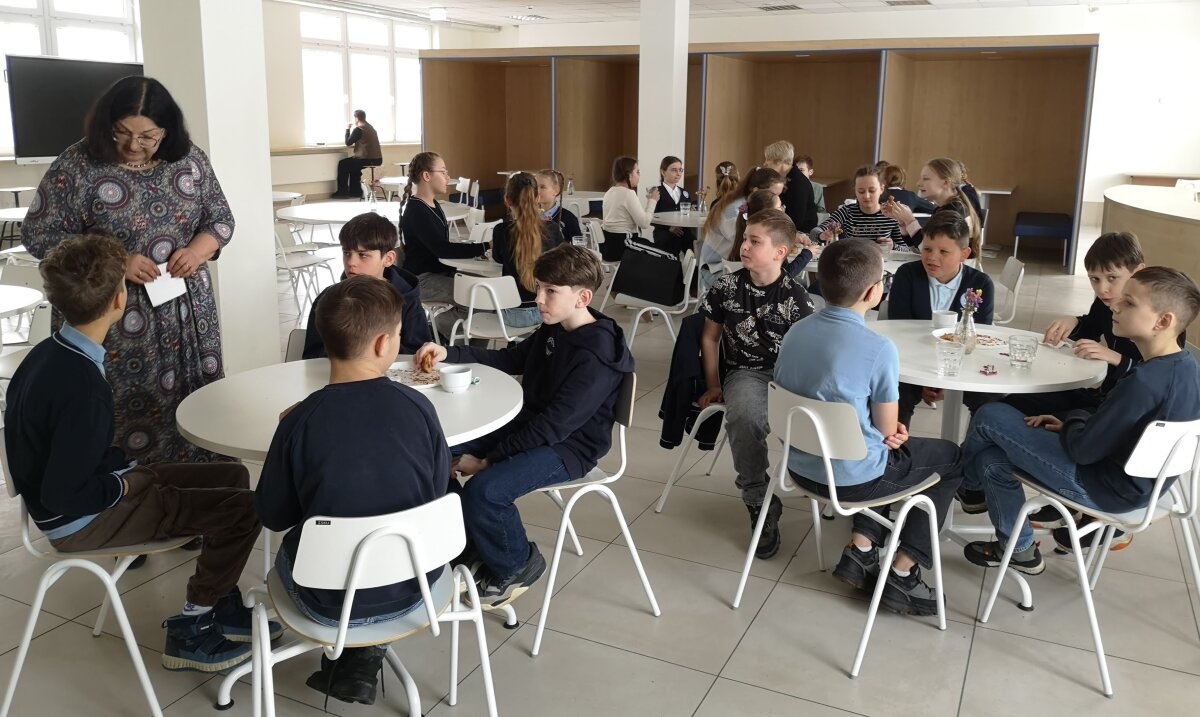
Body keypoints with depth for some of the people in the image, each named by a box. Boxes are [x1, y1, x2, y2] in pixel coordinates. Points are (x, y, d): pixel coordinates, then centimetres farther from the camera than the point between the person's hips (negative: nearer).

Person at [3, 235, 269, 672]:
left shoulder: (48, 353, 0)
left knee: (233, 477, 12)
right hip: (81, 521, -10)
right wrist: (124, 486, -13)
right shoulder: (83, 385, -30)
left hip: (98, 484, 10)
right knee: (243, 507, -14)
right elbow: (62, 497, -28)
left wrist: (124, 468, 4)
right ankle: (190, 630, 3)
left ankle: (222, 606, 19)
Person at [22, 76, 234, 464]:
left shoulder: (190, 159, 1)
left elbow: (221, 218, 9)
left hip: (187, 311, 3)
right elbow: (39, 233, -8)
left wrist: (198, 249, -12)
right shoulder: (78, 164, -9)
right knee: (126, 414, 1)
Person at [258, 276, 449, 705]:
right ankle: (362, 662, 25)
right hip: (411, 587, 1)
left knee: (288, 552, 31)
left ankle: (346, 661, 31)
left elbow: (273, 517, -6)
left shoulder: (301, 420, -19)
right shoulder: (417, 407, -15)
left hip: (331, 602, 0)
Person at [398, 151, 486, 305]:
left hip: (440, 271, 9)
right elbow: (441, 249, -26)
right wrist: (483, 248, -27)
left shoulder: (434, 205, 15)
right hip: (421, 280, -9)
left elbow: (442, 247, 11)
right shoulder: (416, 211, -16)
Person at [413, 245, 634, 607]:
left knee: (484, 489, -31)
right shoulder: (553, 330, 3)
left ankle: (516, 566, 0)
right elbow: (509, 359, 18)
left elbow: (554, 427, -27)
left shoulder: (597, 357, -24)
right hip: (527, 426, 9)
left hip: (568, 448, -9)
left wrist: (487, 460, -24)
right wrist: (449, 353, 3)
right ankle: (467, 547, 14)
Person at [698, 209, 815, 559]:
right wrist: (713, 386, 10)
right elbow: (710, 337, 11)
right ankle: (760, 504, -17)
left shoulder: (795, 297, -4)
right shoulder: (726, 287, 1)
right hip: (745, 371, 1)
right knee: (743, 415, -34)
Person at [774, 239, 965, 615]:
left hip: (801, 465, 6)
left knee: (886, 445, 32)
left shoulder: (795, 332, -3)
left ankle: (860, 549, 21)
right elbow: (889, 430, -11)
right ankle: (901, 576, 14)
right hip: (853, 477, -6)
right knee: (951, 458, 18)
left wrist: (884, 427, 6)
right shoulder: (879, 349, -22)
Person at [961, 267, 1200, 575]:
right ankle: (1019, 550, 24)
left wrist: (1075, 419, -3)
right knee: (991, 460, 12)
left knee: (991, 417, -5)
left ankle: (968, 481, 24)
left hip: (1104, 489, -9)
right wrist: (1075, 426, 3)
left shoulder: (1143, 381, -30)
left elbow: (1083, 450, -24)